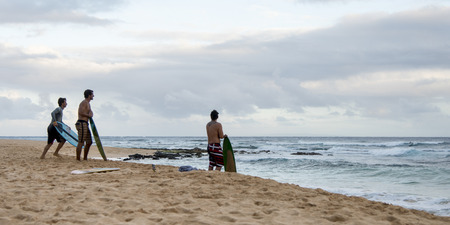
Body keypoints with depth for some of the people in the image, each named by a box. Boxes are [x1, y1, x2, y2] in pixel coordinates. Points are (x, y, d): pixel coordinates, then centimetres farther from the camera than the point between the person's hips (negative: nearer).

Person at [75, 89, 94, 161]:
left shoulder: (88, 103, 23)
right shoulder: (84, 102, -9)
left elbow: (90, 112, 21)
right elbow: (81, 112, -21)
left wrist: (91, 113, -2)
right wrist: (89, 115, -10)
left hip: (85, 125, 11)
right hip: (82, 123, -11)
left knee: (89, 142, 14)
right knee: (81, 142, -12)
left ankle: (85, 158, 21)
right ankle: (78, 159, -12)